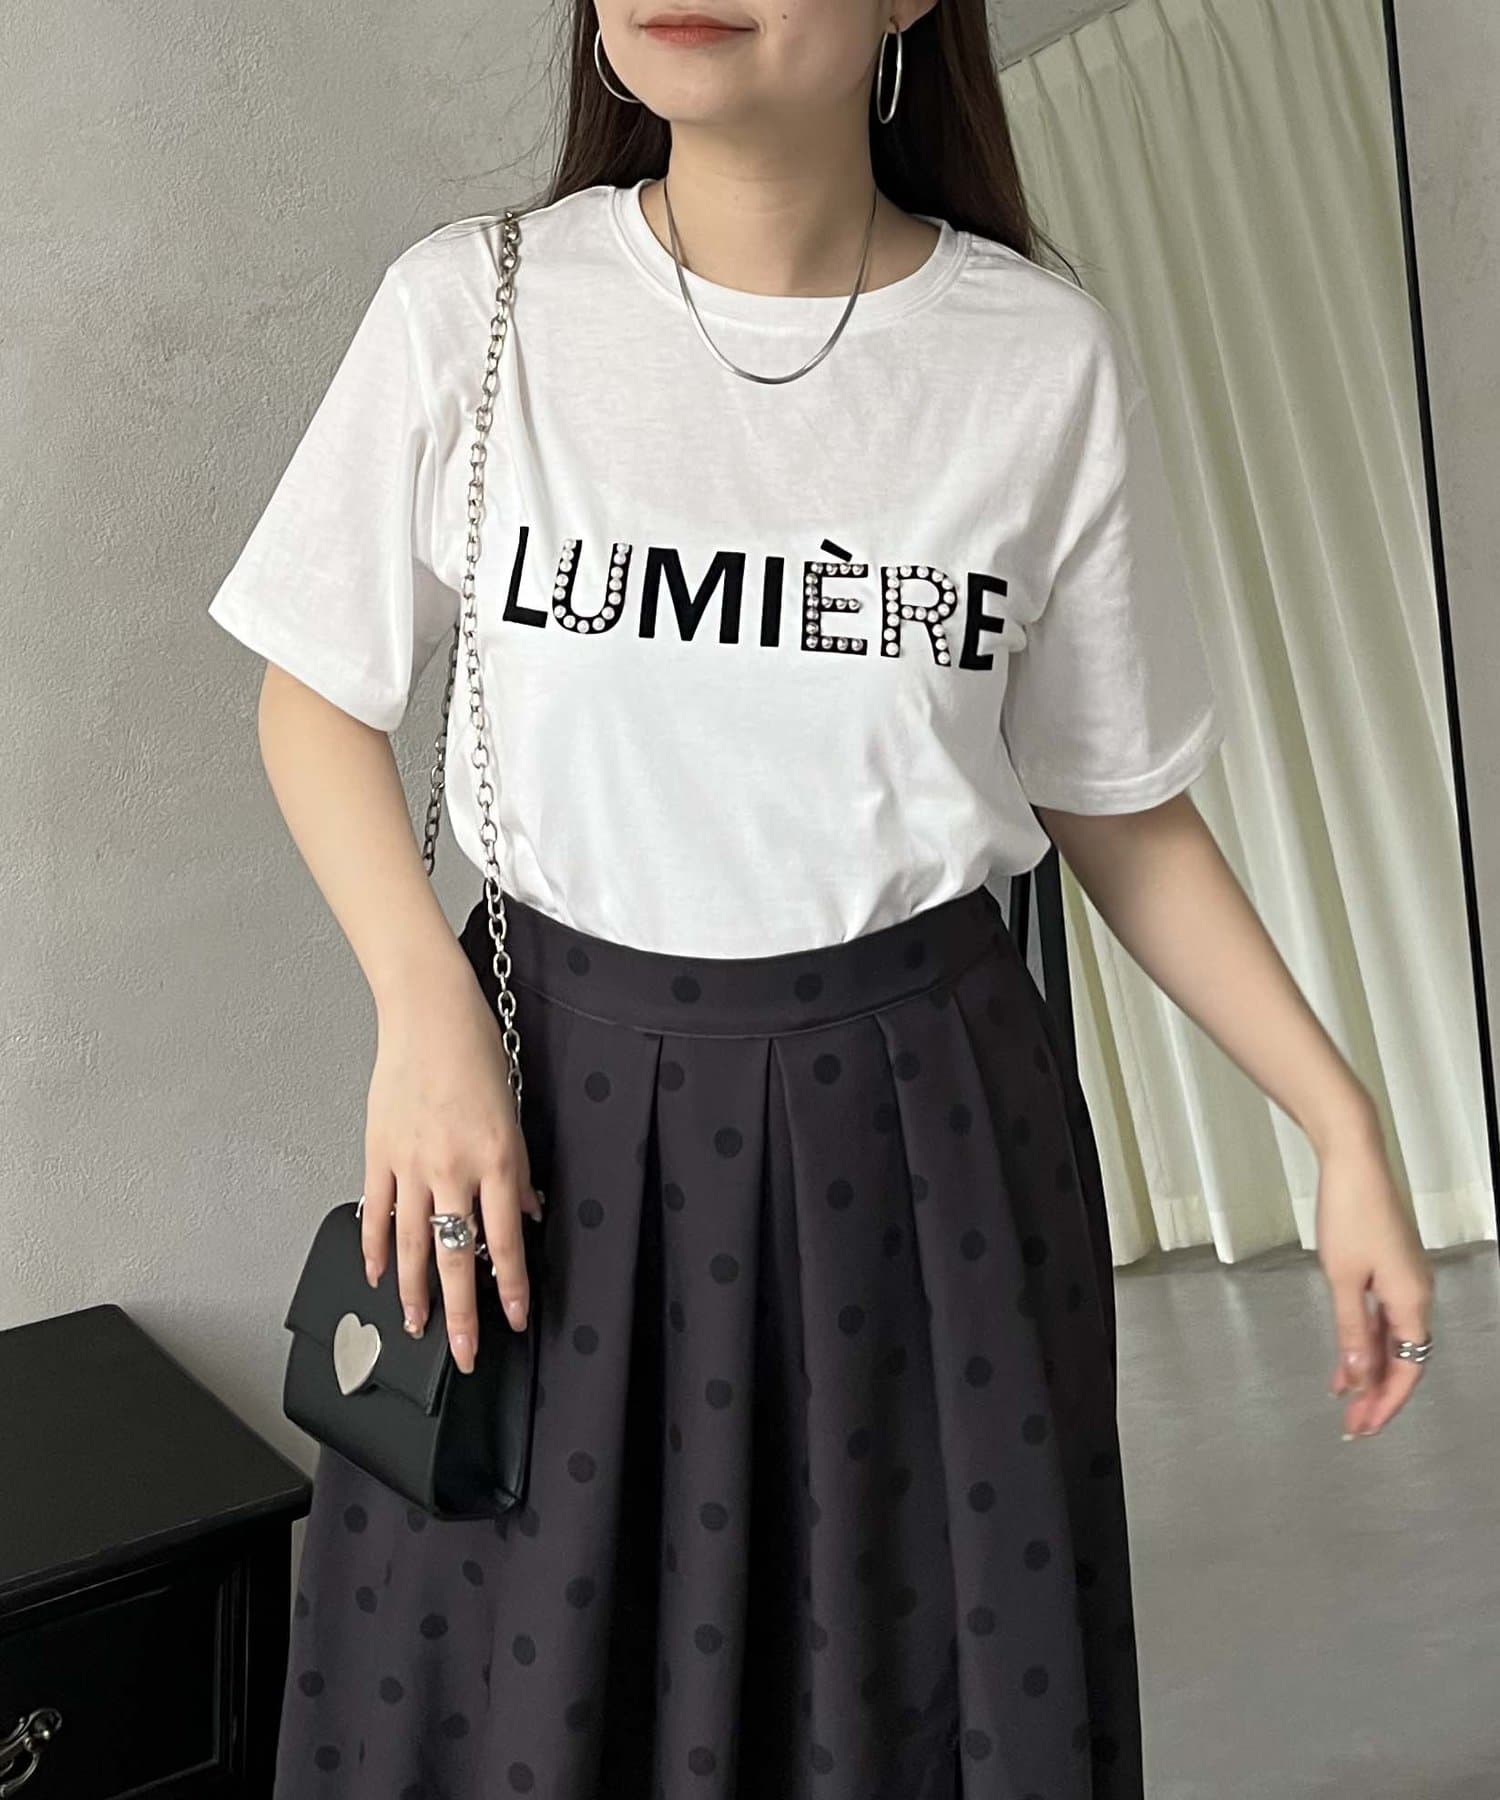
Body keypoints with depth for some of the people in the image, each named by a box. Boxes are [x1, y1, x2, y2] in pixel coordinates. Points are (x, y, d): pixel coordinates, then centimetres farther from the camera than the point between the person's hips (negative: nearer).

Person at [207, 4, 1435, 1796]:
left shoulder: (1048, 361, -6)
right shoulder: (472, 307, -7)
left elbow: (1117, 803, 4)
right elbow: (317, 696, 5)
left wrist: (1345, 1129, 1)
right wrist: (425, 1009, -10)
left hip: (920, 1109, 1)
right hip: (560, 1101, 0)